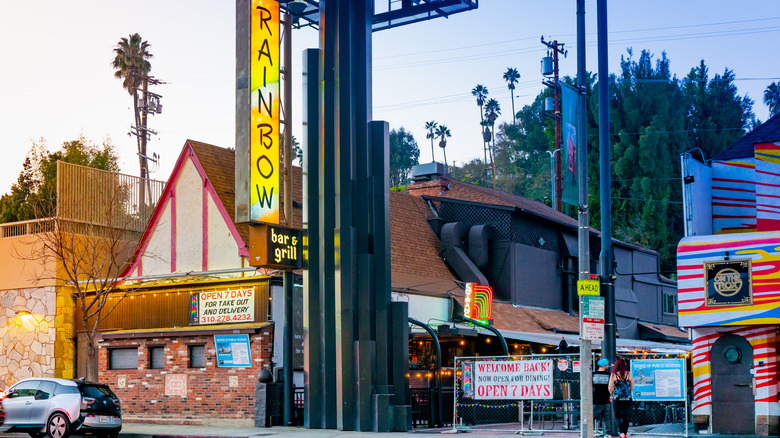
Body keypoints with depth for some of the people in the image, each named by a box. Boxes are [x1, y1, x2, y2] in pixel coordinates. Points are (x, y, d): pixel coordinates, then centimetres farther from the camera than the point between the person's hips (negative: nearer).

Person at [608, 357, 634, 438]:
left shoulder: (613, 375, -7)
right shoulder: (629, 374, -2)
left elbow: (610, 389, -5)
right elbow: (632, 388, 5)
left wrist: (612, 395, 16)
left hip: (617, 399, -2)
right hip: (627, 399, 2)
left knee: (618, 417, 5)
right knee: (625, 418, 13)